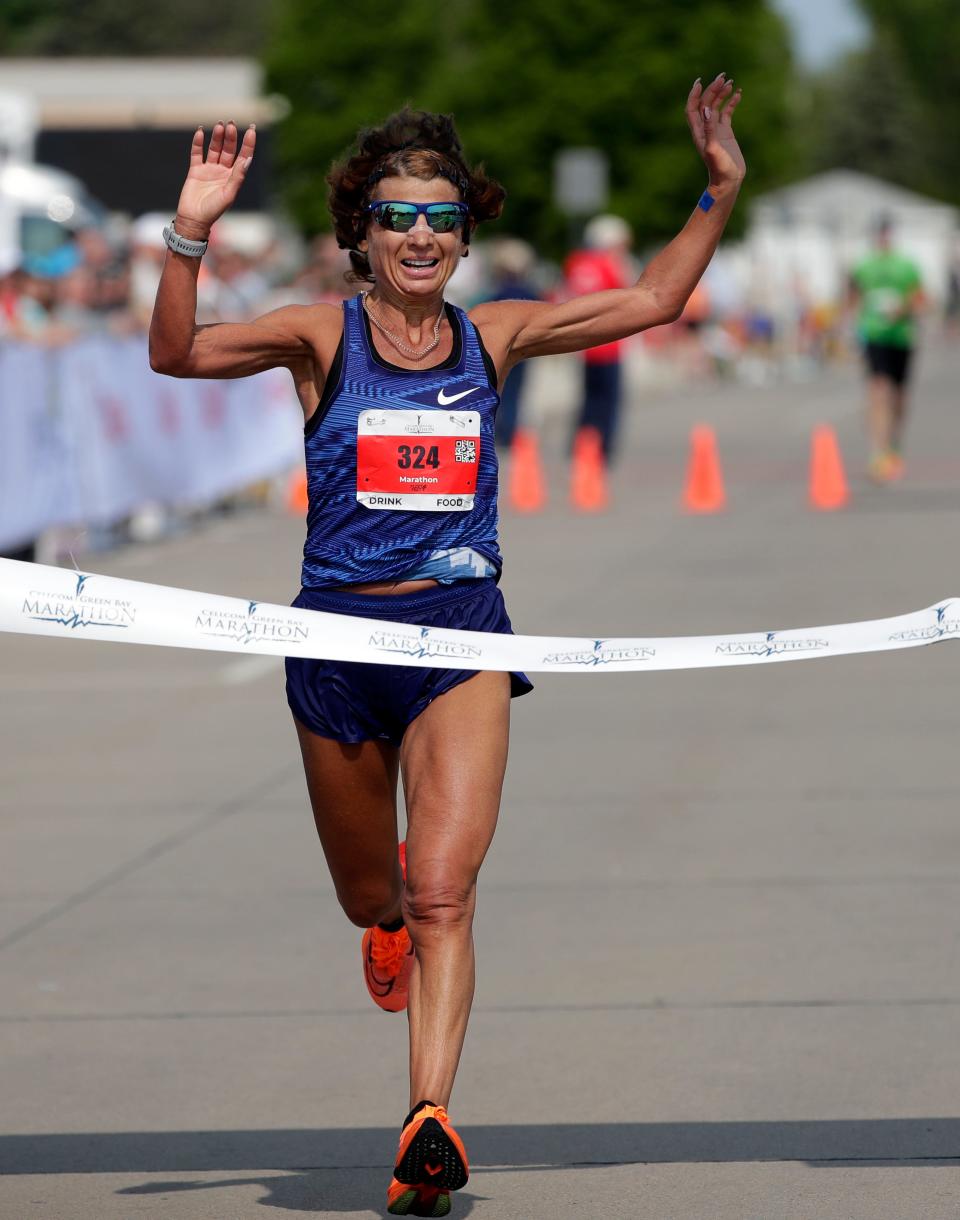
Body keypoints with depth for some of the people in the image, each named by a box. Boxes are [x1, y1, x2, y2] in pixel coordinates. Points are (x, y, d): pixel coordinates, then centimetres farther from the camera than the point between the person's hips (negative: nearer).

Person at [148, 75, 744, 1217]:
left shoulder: (492, 336, 5)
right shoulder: (323, 338, -2)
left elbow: (650, 301, 13)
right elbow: (177, 352, -15)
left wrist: (720, 192, 5)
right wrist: (190, 232, -28)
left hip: (461, 631, 0)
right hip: (339, 635, 0)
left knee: (441, 893, -16)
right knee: (370, 898, 17)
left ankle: (429, 1122, -23)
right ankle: (390, 924, 55)